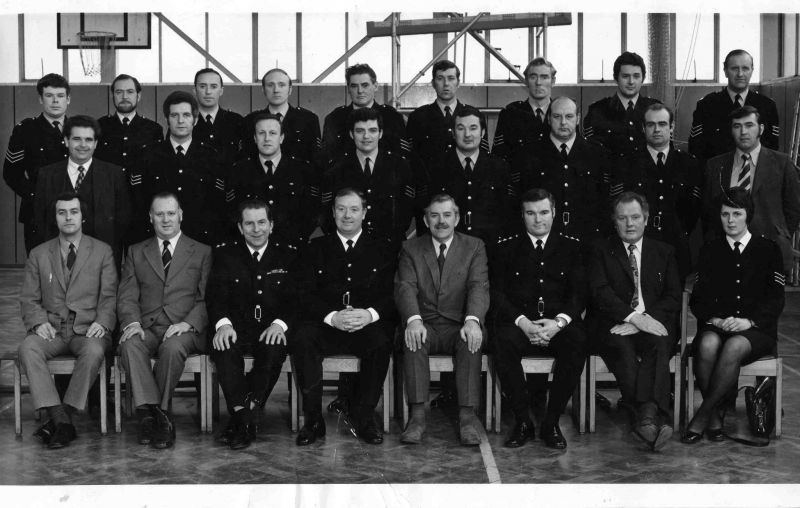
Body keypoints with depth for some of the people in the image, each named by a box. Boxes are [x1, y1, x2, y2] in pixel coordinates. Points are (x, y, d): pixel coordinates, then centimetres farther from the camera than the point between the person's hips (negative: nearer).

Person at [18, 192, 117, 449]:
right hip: (52, 329, 2)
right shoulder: (39, 254, 14)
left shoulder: (102, 251, 10)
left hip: (88, 329, -1)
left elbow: (109, 295, 4)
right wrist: (39, 322, -10)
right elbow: (29, 298, 11)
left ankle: (63, 415, -28)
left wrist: (102, 322, -15)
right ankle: (60, 420, -36)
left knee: (93, 351, -36)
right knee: (28, 348, -32)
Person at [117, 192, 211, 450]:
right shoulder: (136, 252, 19)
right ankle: (154, 414, -33)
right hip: (146, 328, 2)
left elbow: (207, 298, 3)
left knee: (172, 347, -36)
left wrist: (187, 323, -15)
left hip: (183, 330, -2)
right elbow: (127, 296, 10)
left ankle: (154, 414, -21)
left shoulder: (202, 252, 13)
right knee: (130, 345, -32)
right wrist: (132, 322, -12)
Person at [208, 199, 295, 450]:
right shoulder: (225, 256, 14)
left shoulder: (287, 258, 13)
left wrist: (280, 323, -18)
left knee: (274, 348, -35)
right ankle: (244, 419, -32)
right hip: (237, 329, 1)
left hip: (271, 330, 0)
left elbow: (295, 300, 3)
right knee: (223, 347, -33)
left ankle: (245, 411, -27)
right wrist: (223, 323, -21)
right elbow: (216, 297, 1)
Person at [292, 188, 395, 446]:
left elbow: (390, 295, 4)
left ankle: (362, 417, -18)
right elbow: (305, 294, 2)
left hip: (368, 324, 0)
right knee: (301, 340, -32)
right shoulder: (316, 249, 14)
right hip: (325, 325, 1)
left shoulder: (380, 250, 14)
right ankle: (313, 419, -22)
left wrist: (370, 314, -19)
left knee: (381, 343, -34)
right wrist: (332, 316, -17)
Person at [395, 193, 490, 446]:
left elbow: (479, 286, -7)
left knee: (471, 340, -33)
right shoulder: (411, 249, 10)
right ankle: (417, 415, -34)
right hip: (425, 326, 0)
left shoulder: (474, 247, 9)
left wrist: (472, 320, -28)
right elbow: (405, 287, -5)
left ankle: (467, 416, -33)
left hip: (459, 326, 0)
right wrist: (413, 319, -27)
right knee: (412, 339, -33)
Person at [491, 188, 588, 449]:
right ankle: (522, 421, -20)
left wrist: (559, 322, -14)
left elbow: (579, 293, 6)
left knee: (578, 341, -33)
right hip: (519, 322, 0)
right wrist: (522, 321, -14)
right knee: (503, 341, -34)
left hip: (558, 324, 0)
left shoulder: (571, 247, 16)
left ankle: (551, 423, -21)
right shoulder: (507, 248, 15)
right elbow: (497, 293, 5)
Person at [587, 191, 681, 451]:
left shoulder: (664, 252, 19)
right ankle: (654, 416, -47)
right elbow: (600, 292, -2)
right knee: (622, 347, -35)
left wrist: (648, 318, -12)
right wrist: (633, 317, -17)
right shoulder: (601, 250, 13)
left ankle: (647, 418, -49)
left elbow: (673, 297, 9)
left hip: (653, 323, 1)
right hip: (614, 326, -1)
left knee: (658, 344, -33)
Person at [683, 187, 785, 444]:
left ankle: (701, 416, -26)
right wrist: (715, 319, -12)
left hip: (757, 329, -2)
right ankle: (714, 418, -23)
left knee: (735, 346, -36)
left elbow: (775, 300, 2)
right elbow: (698, 298, 9)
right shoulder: (711, 250, 15)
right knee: (708, 344, -34)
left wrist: (748, 321, -15)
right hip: (715, 326, 2)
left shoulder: (768, 249, 9)